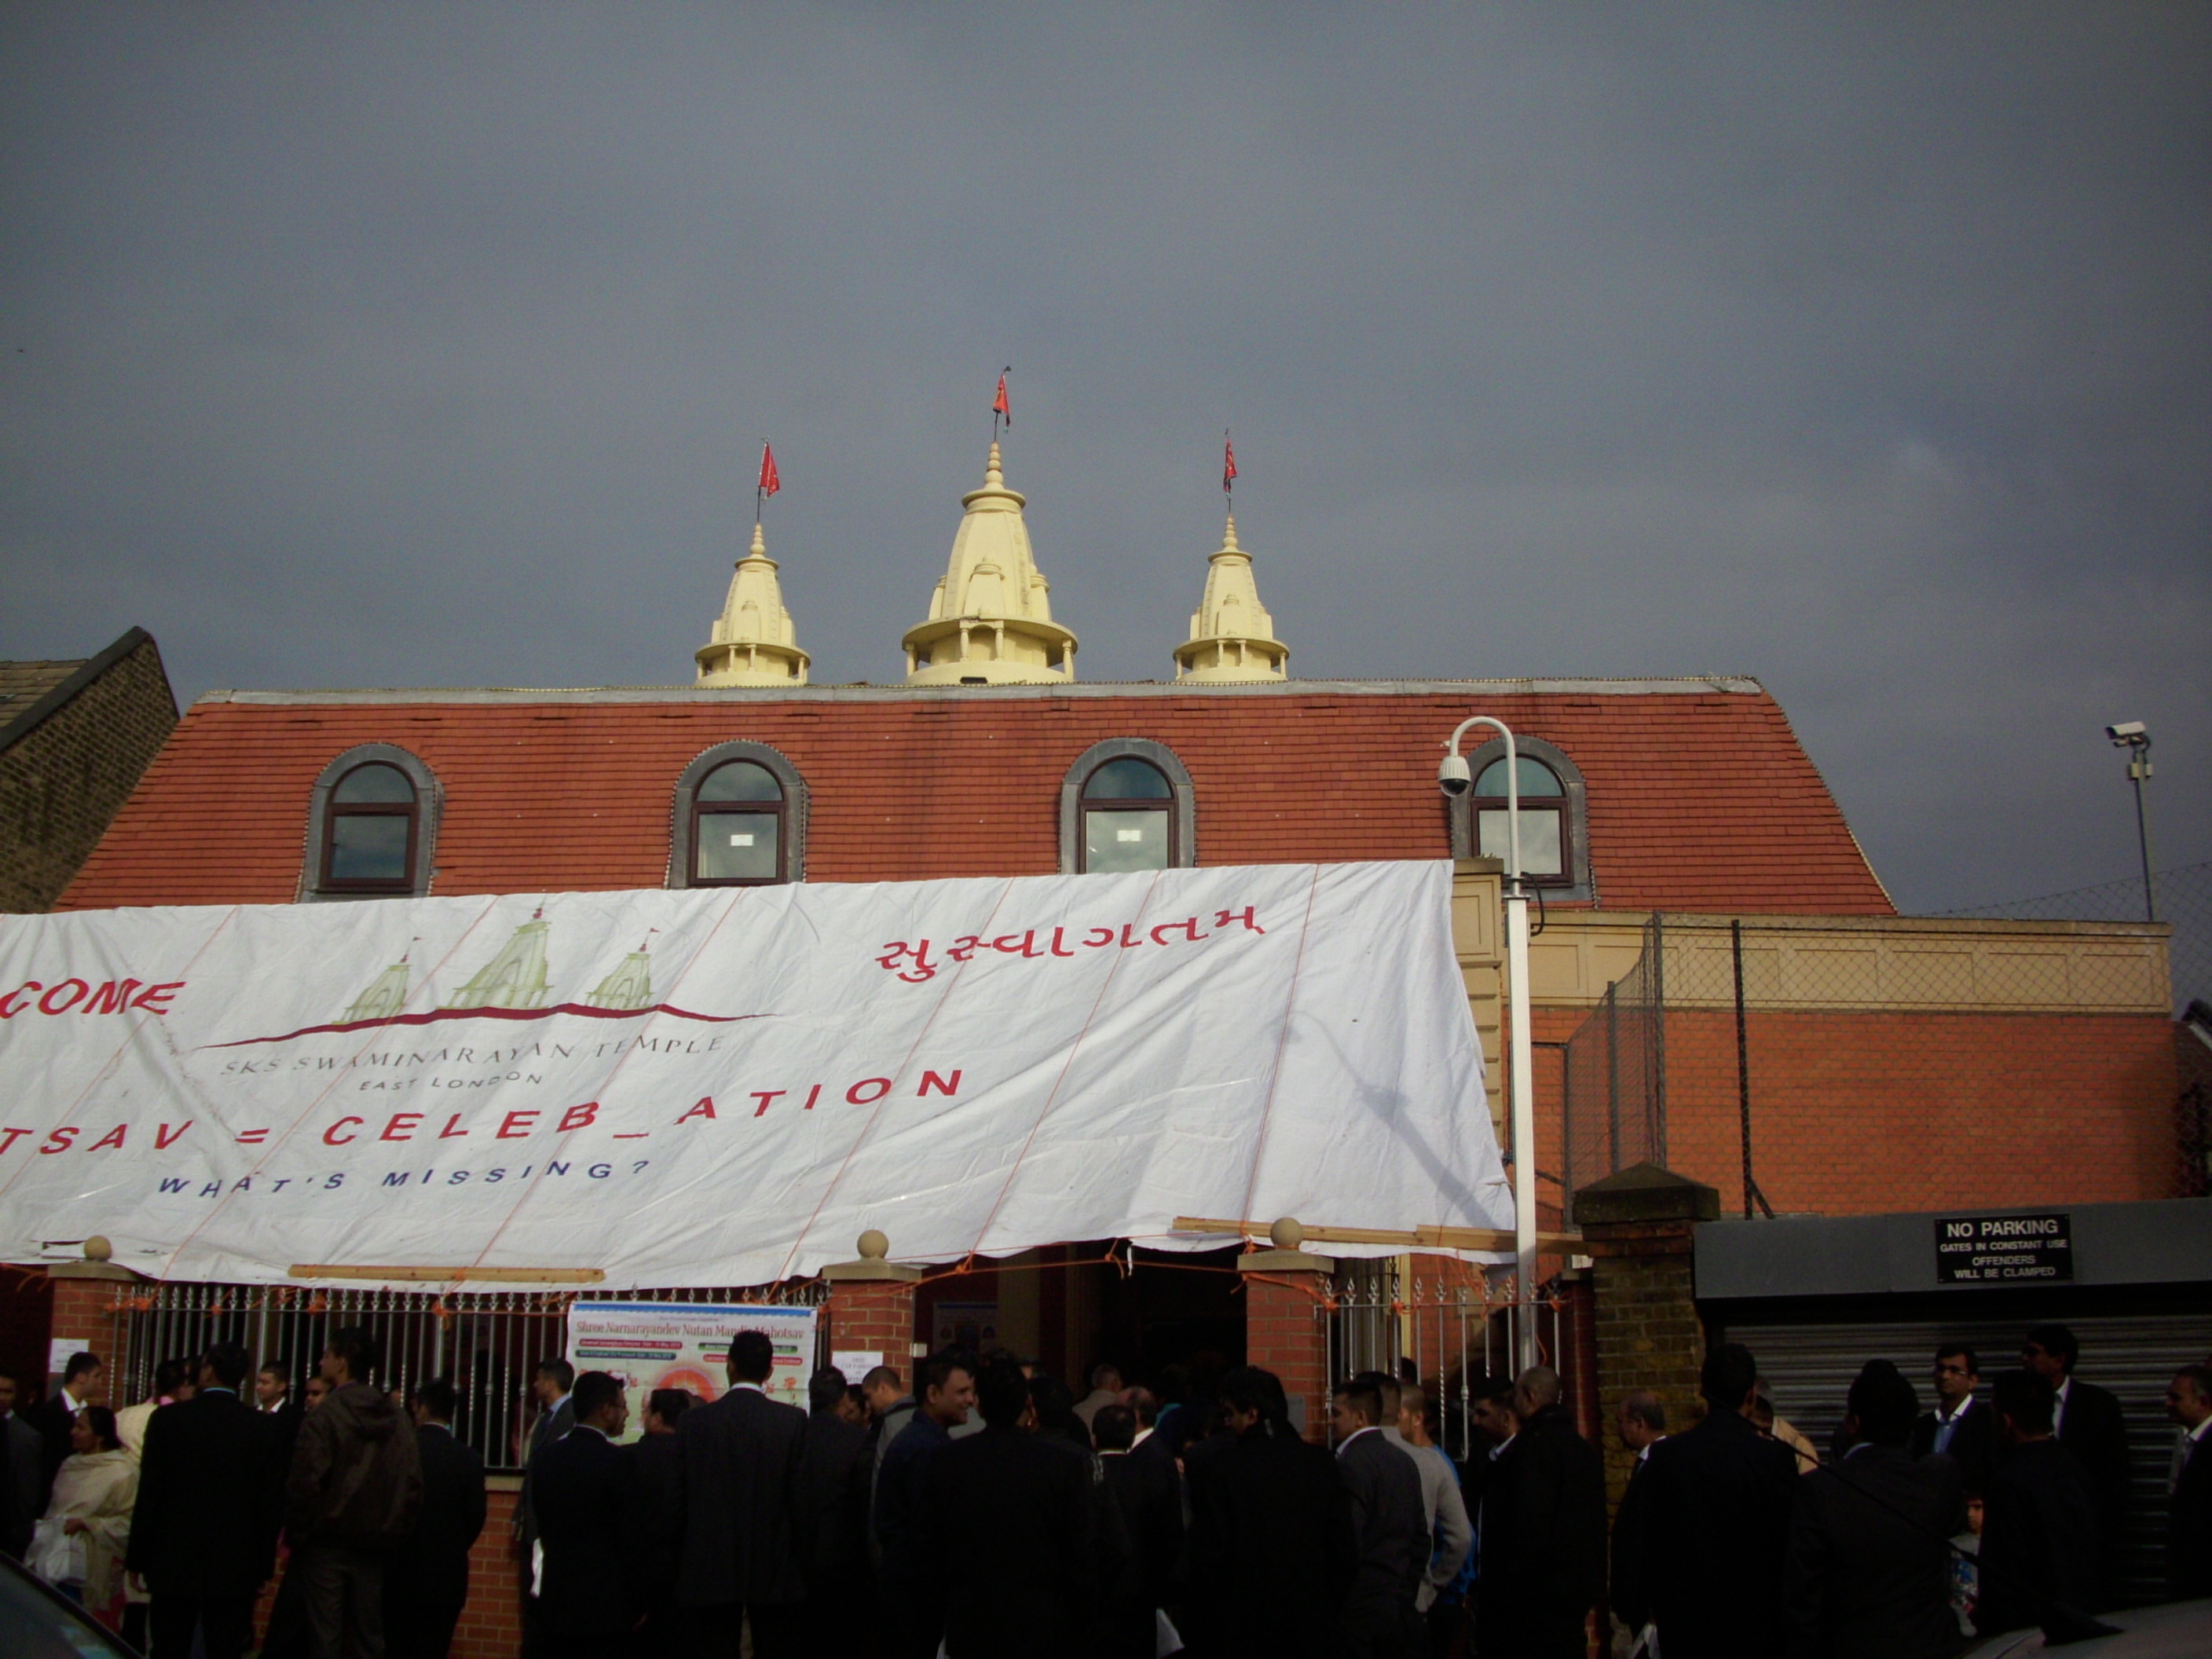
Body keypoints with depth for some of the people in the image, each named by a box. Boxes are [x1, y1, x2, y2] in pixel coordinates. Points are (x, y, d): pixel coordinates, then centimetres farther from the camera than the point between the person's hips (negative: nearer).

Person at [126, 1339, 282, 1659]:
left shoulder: (168, 1419, -6)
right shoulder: (260, 1429, -1)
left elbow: (149, 1495, -5)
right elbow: (268, 1504, 2)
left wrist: (138, 1559, 3)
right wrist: (263, 1568, 10)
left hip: (174, 1564, -1)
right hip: (235, 1569, 1)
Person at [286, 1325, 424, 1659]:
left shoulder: (323, 1417, -12)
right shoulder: (399, 1420, 3)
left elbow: (305, 1484, -15)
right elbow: (413, 1485, 3)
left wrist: (296, 1536, -3)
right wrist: (396, 1535, 11)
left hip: (328, 1544, -5)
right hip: (375, 1548, 5)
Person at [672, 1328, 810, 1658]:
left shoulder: (693, 1421, -3)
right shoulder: (792, 1421, -8)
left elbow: (678, 1499, 0)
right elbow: (801, 1499, -7)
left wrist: (679, 1569, 11)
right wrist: (804, 1565, 5)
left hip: (709, 1573, 1)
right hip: (775, 1571, -1)